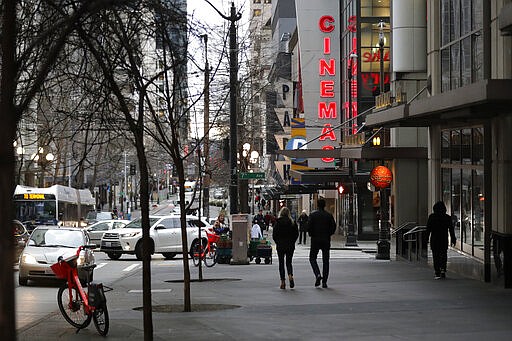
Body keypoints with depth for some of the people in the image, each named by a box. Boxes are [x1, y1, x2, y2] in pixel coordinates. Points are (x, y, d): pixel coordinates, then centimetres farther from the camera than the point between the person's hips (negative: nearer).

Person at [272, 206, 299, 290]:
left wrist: (277, 242, 7)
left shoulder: (278, 222, -8)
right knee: (289, 262, 14)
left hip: (280, 245, -2)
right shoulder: (292, 222, -1)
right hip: (290, 245, 2)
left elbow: (274, 234, -7)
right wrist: (292, 242, 12)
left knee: (281, 263, 6)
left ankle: (283, 282, 2)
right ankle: (290, 276, -13)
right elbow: (296, 234, 2)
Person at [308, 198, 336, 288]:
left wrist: (311, 235, 6)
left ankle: (317, 274, -13)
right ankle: (324, 281, 4)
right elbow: (333, 227, -3)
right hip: (326, 240, 2)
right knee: (325, 261, 7)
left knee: (312, 258, 11)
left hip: (315, 240, -2)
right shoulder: (329, 215, 1)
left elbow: (309, 227, -10)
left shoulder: (312, 215, -4)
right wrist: (328, 234, 11)